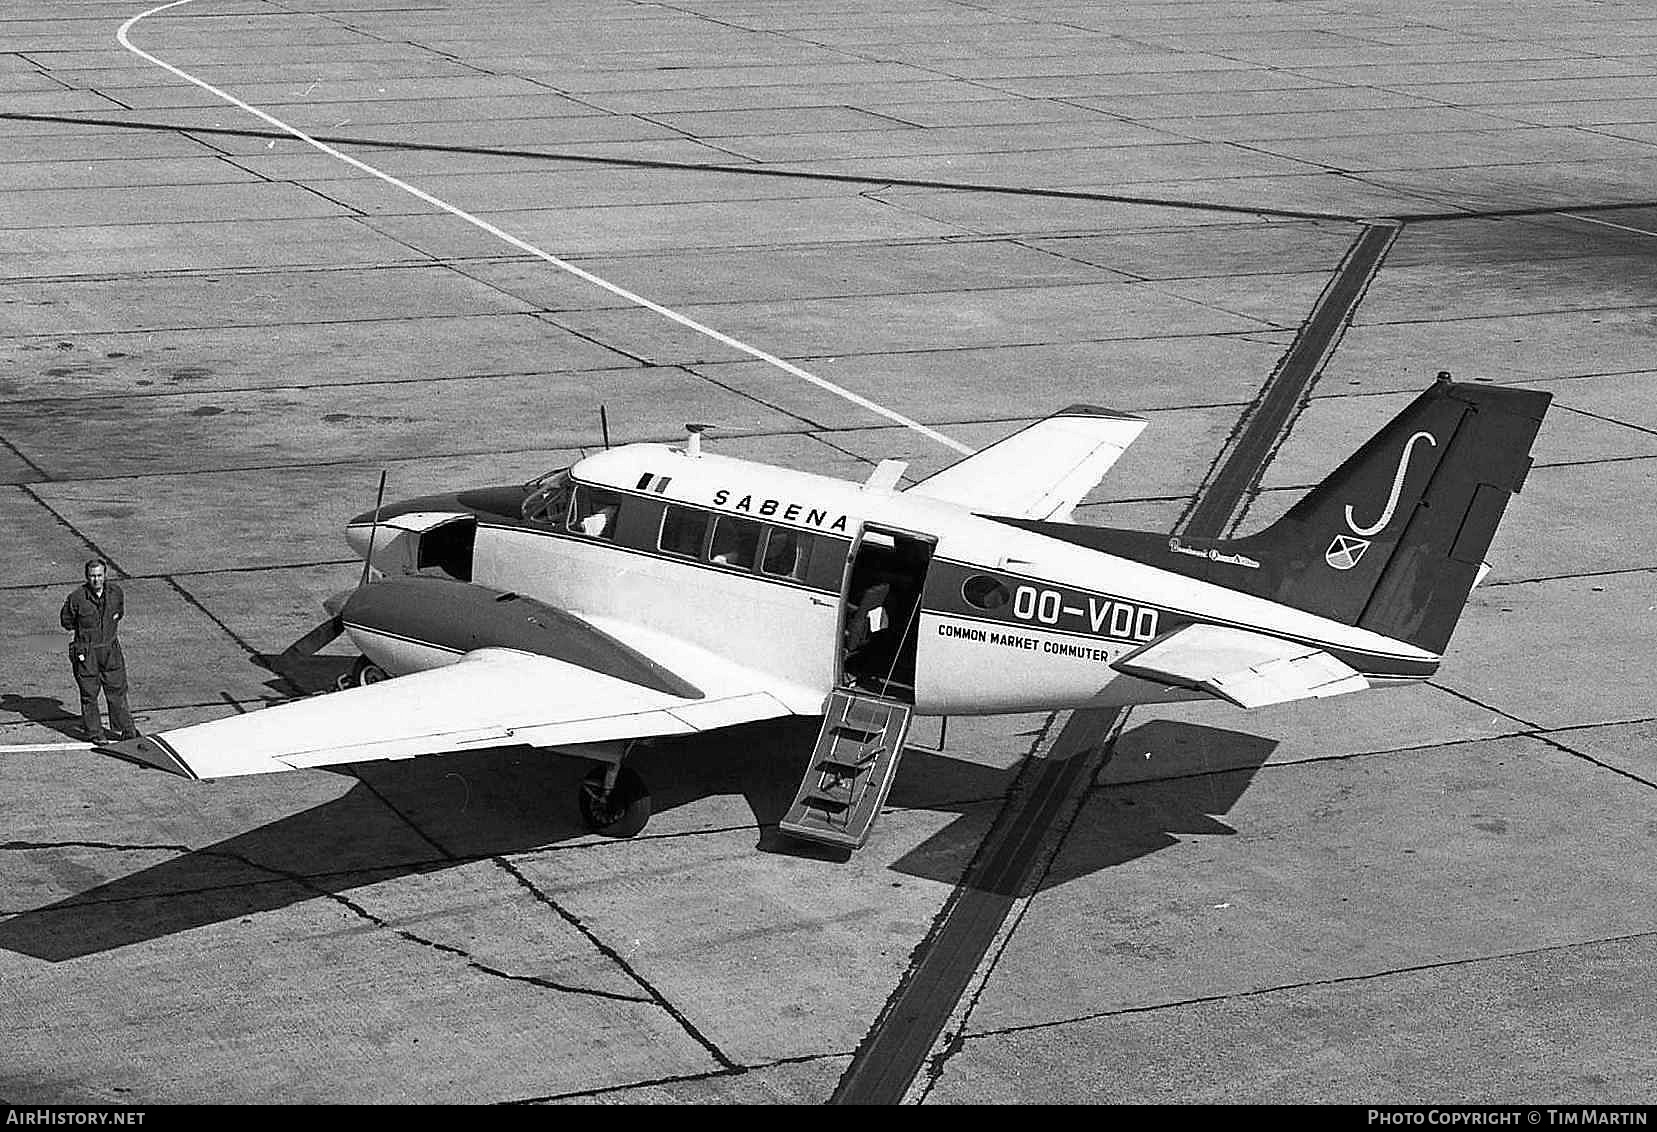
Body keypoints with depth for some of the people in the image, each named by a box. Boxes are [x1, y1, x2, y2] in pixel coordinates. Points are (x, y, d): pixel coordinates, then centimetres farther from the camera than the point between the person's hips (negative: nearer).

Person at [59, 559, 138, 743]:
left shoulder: (116, 593, -5)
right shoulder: (76, 598, -16)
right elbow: (66, 621, 0)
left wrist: (110, 625, 5)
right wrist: (85, 628, -2)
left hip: (110, 648, 3)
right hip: (86, 652, -3)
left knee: (117, 689, 10)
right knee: (89, 693, 5)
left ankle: (124, 729, 22)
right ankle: (94, 732, 18)